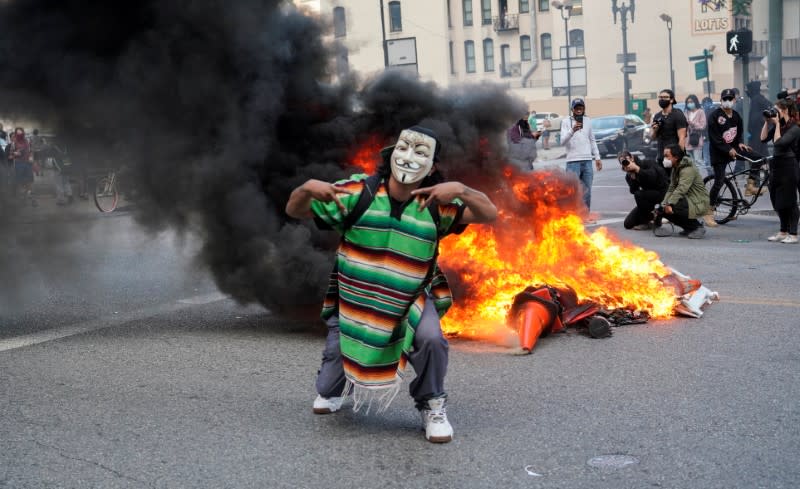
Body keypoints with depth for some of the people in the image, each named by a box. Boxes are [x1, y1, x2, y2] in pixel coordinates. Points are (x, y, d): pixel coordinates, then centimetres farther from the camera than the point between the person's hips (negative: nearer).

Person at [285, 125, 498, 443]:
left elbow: (489, 214, -16)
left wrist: (461, 190, -36)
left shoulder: (436, 205, -8)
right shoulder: (358, 192, -10)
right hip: (354, 297, 1)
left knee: (430, 338, -33)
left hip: (412, 298, 0)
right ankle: (333, 390, 46)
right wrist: (307, 188, -30)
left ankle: (431, 406, -2)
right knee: (329, 387, 3)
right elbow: (294, 210, -6)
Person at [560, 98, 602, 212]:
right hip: (573, 161, -4)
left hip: (587, 161, 5)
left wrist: (597, 157, 14)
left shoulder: (588, 121, 11)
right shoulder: (566, 121, -2)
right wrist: (572, 130, -32)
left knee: (587, 192, 7)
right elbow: (563, 141, -15)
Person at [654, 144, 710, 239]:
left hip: (699, 203, -10)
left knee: (671, 209, -27)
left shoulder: (688, 170, -20)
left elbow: (681, 190, -31)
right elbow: (671, 189, 4)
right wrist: (664, 204, -10)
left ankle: (697, 227, -9)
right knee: (664, 209, -1)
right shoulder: (675, 169, 12)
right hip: (687, 200, 10)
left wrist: (670, 204, -37)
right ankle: (689, 228, 10)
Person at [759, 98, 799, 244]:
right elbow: (764, 138, 4)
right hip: (776, 165, 8)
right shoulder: (777, 125, 10)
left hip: (788, 167, -8)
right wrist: (767, 122, -1)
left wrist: (777, 124, -16)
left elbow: (779, 142, -22)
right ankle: (783, 232, 22)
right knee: (777, 201, 12)